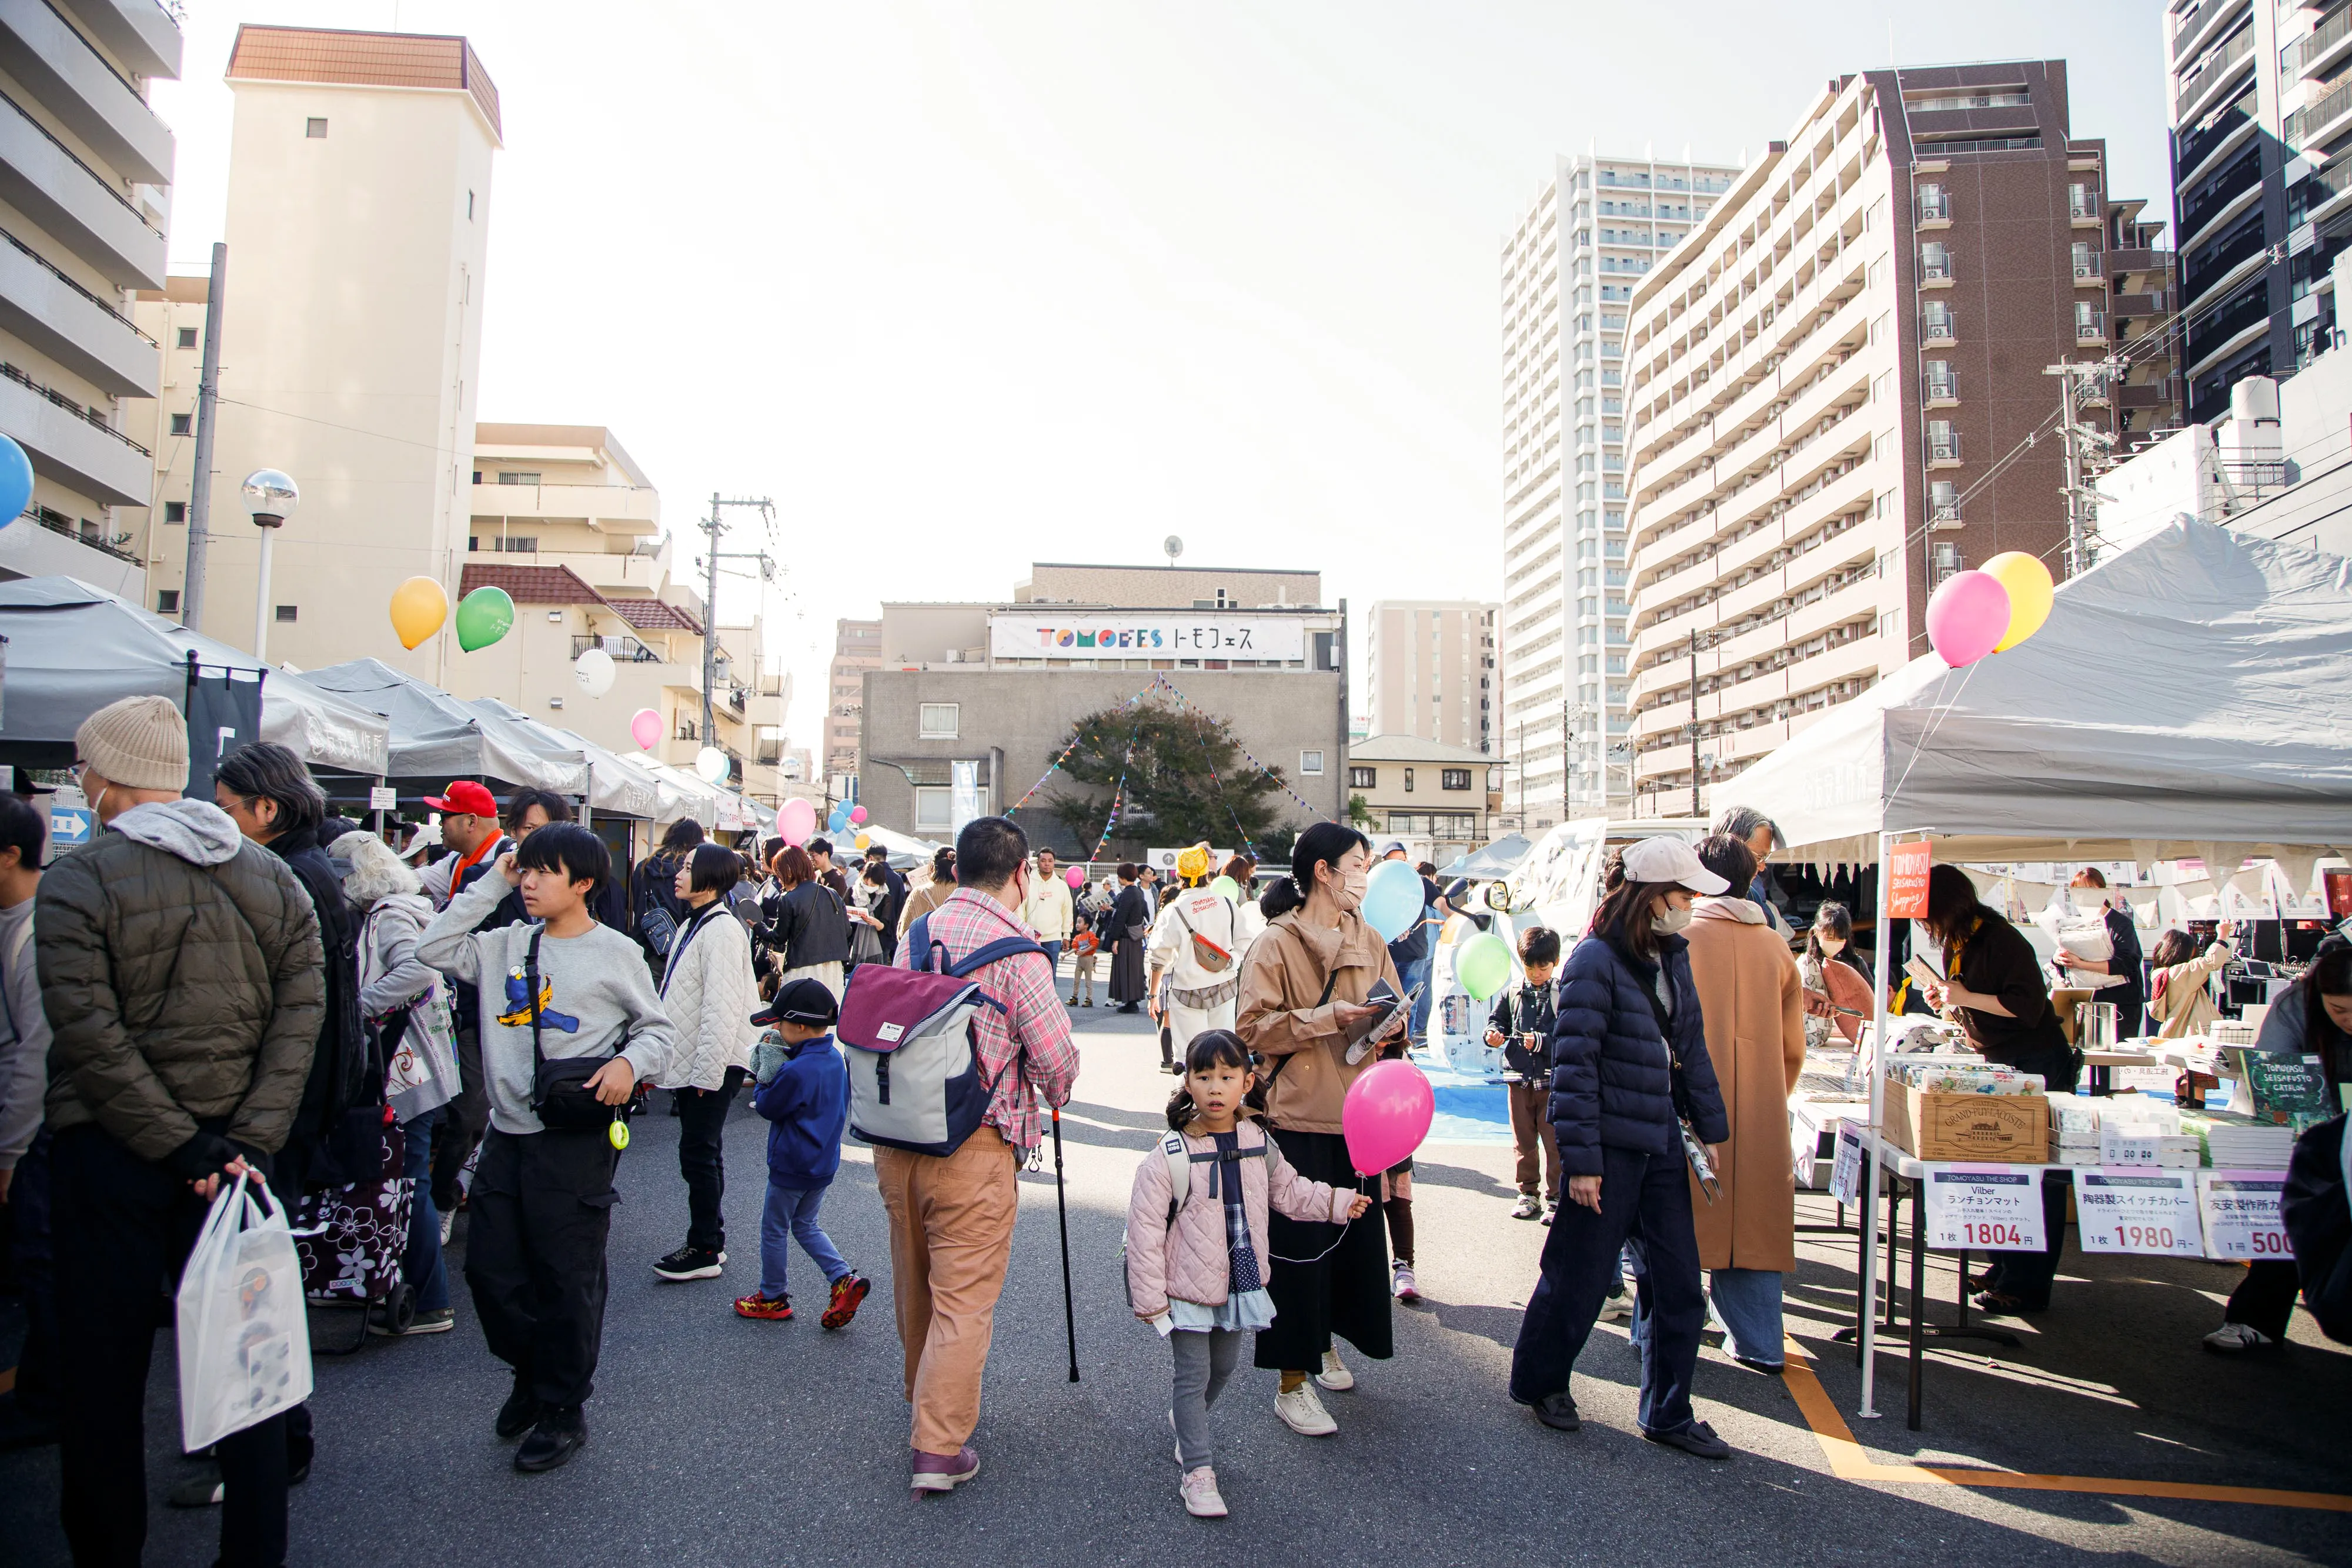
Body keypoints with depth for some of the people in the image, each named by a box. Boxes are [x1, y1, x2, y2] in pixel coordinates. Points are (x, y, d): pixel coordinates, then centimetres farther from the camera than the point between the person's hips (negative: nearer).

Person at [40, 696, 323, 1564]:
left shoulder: (75, 882, -9)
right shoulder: (273, 876, 3)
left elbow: (91, 1034, -16)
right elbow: (300, 1013, -4)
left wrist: (184, 1148, -14)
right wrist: (250, 1142, -7)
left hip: (106, 1153, -3)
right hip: (230, 1149, 4)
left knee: (103, 1370, 11)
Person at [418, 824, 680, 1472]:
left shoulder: (616, 953, -4)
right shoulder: (507, 945, 9)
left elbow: (659, 1030, 3)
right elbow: (432, 949, 3)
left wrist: (630, 1062, -19)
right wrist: (491, 884, 2)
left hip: (576, 1142, -5)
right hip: (508, 1133, 5)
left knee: (566, 1279, 4)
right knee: (490, 1267, 13)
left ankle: (564, 1409, 21)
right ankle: (532, 1372, 37)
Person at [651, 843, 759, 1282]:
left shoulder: (722, 931, -19)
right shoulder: (693, 925, 13)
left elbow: (722, 1010, -23)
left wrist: (707, 1072, -22)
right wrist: (663, 1060, 18)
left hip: (714, 1064, -10)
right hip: (690, 1063, 10)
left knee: (699, 1153, -3)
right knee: (702, 1152, 16)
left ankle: (704, 1250, 8)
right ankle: (710, 1241, 26)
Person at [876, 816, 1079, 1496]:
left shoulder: (916, 933, 4)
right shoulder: (1015, 952, -14)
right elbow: (1056, 1057, -11)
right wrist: (1055, 1095, 11)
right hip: (973, 1143, -7)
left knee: (915, 1281, 22)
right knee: (964, 1294, 2)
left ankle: (926, 1396, 43)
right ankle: (939, 1447, 4)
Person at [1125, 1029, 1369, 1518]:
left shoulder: (1260, 1144, -5)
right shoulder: (1170, 1156, -21)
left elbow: (1286, 1190, 15)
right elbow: (1145, 1229, -16)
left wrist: (1337, 1202, 9)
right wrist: (1149, 1297, -15)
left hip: (1240, 1281, 5)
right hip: (1187, 1289, -5)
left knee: (1222, 1367, 21)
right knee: (1193, 1376, 0)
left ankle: (1185, 1419, 49)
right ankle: (1197, 1471, 13)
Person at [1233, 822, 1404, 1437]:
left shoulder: (1368, 939, 10)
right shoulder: (1276, 944, -8)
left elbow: (1392, 1012, 20)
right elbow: (1253, 1028, -14)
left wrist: (1387, 1023, -3)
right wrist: (1329, 1017, -21)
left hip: (1358, 1112, 6)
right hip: (1298, 1115, -6)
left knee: (1357, 1234, 13)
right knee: (1298, 1244, -1)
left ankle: (1325, 1344, 35)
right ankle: (1292, 1383, 11)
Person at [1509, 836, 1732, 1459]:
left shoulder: (1672, 957, 9)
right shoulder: (1596, 960, -15)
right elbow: (1573, 1063, -17)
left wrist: (1710, 1128, 15)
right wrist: (1581, 1160, -19)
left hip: (1662, 1145, 7)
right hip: (1610, 1146, -7)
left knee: (1678, 1284, 10)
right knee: (1580, 1277, 7)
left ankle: (1668, 1414, 25)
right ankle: (1540, 1381, 30)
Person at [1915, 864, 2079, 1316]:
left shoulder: (2003, 941, -19)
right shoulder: (1956, 946, 8)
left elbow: (2029, 1005, -25)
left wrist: (1967, 998, -22)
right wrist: (1947, 1004, 0)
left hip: (2039, 1067, -9)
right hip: (1997, 1066, 9)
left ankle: (2027, 1286, 1)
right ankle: (2005, 1266, 24)